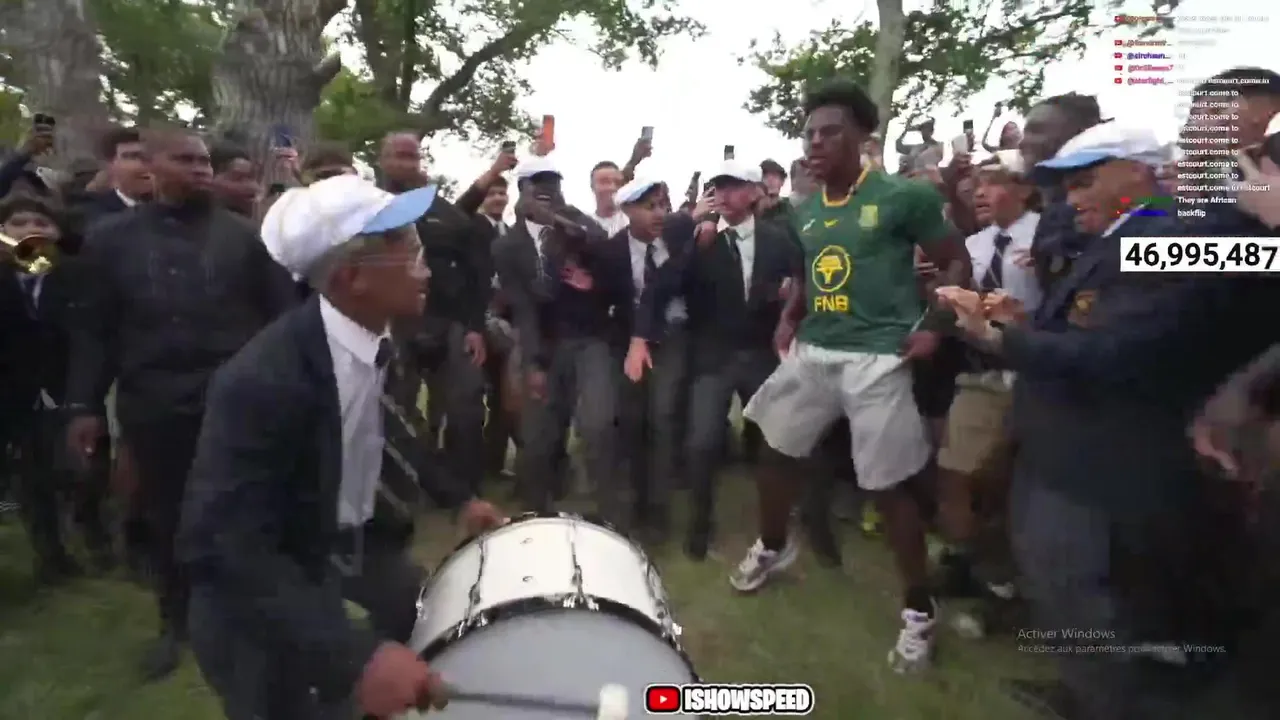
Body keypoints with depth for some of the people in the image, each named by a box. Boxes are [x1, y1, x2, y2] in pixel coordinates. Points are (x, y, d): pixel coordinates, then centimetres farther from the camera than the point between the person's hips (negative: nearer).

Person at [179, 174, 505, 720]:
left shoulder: (381, 338, -11)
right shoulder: (262, 379, -34)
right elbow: (222, 547, -34)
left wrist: (458, 497, 3)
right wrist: (354, 656, -42)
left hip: (352, 538, 7)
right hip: (260, 579, -7)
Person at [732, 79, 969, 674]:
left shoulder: (904, 196, -6)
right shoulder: (805, 212, 11)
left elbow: (956, 263, 0)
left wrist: (934, 329, -10)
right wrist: (789, 319, 11)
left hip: (877, 359, -6)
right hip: (811, 353, 6)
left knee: (890, 486, -1)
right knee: (774, 450, 14)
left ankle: (918, 609, 19)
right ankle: (772, 548, 40)